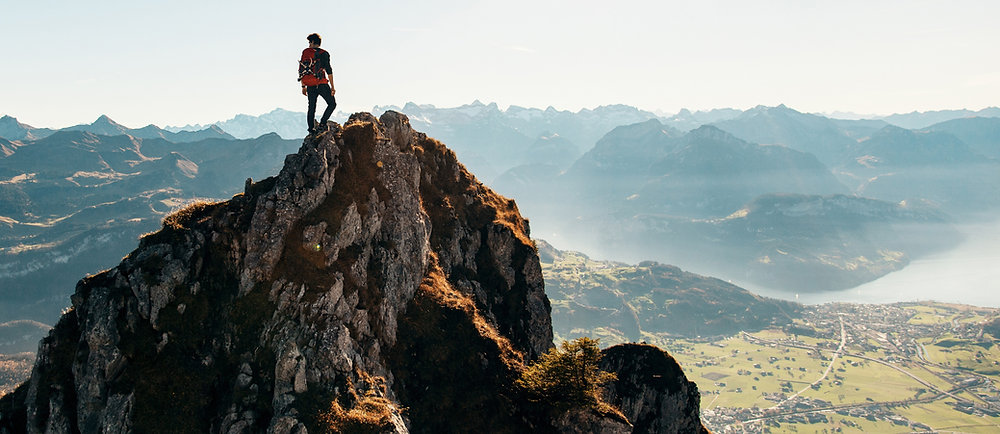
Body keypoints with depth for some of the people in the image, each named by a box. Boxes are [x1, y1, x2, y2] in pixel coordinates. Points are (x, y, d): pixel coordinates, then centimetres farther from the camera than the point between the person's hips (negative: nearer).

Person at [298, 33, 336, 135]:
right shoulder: (324, 54, -3)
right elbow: (329, 71, -9)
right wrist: (332, 87, -6)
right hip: (322, 84, -4)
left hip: (310, 86, 4)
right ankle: (322, 124, -7)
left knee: (311, 108, 11)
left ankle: (311, 130, 7)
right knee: (332, 104, 8)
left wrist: (303, 86, 16)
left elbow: (301, 70, 9)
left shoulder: (305, 52, 7)